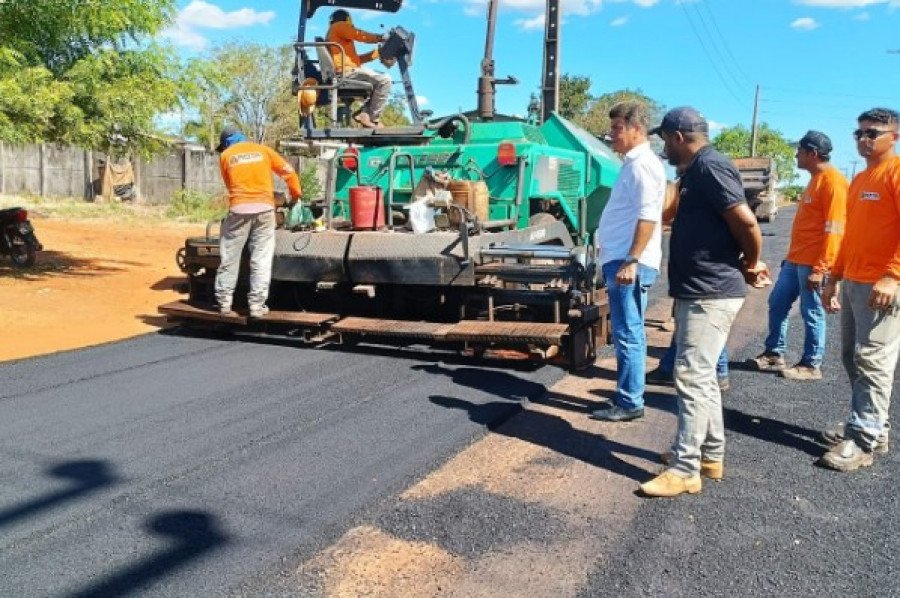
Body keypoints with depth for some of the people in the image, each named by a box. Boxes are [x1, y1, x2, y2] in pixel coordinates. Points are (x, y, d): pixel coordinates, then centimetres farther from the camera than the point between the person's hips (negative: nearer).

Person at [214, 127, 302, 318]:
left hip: (239, 209, 0)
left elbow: (230, 184, 14)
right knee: (261, 258, 1)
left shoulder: (225, 156, 12)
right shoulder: (263, 150, 14)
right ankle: (257, 304, -2)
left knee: (229, 256, 9)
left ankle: (224, 302, 11)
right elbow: (288, 172, 11)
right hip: (264, 208, 1)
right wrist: (296, 195, 22)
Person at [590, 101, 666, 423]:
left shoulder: (642, 164, -12)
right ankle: (630, 398, 23)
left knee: (628, 335, -5)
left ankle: (629, 403, 2)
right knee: (629, 334, 14)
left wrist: (631, 261, -25)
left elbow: (647, 217, -21)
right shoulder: (633, 163, 19)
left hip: (629, 263, -10)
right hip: (621, 260, 10)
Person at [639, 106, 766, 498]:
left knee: (691, 375, -8)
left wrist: (751, 264, -7)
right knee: (701, 375, 16)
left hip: (710, 293, -11)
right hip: (698, 290, 11)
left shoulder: (710, 166, -15)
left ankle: (685, 470, -2)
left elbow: (746, 222, -22)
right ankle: (711, 454, 27)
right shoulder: (697, 170, 17)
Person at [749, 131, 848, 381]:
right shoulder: (815, 179, 17)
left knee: (812, 313, 0)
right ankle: (774, 354, 23)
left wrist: (820, 268, -23)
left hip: (813, 263, -10)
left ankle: (811, 365, 12)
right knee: (777, 304, 13)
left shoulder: (833, 181, -15)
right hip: (795, 259, 10)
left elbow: (834, 230, -20)